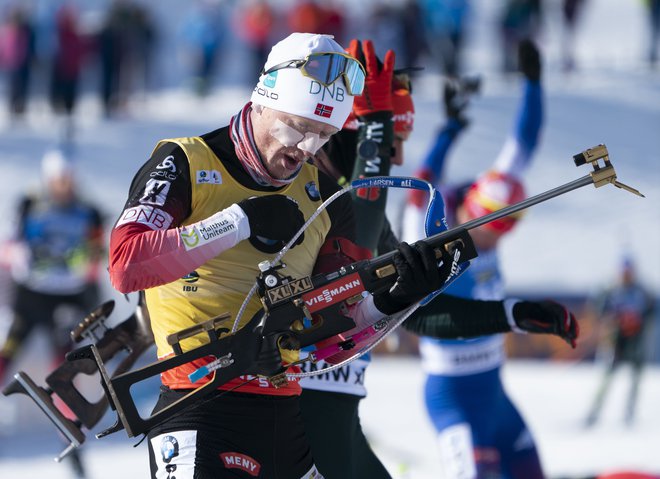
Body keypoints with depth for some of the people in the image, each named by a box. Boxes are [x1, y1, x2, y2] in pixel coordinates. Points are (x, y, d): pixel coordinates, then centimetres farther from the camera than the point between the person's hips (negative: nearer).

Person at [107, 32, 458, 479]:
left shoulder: (323, 197, 12)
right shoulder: (183, 165, -3)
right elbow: (126, 266, -18)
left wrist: (389, 299, -9)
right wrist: (239, 221, -19)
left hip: (285, 419, 6)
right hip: (199, 414, -6)